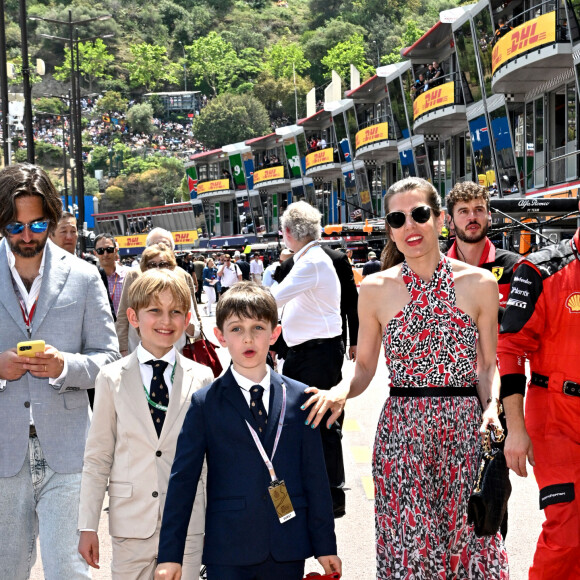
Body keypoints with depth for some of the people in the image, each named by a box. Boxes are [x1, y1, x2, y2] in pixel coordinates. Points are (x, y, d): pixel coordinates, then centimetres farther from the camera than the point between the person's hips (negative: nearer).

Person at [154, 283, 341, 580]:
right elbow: (182, 479, -1)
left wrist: (325, 545, 7)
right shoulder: (205, 403, 0)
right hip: (229, 555, -2)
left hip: (288, 554, 2)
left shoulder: (299, 398, 5)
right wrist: (170, 554, -4)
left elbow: (315, 476, 7)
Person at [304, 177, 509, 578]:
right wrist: (341, 392, -13)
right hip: (402, 433, 0)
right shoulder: (376, 289, 2)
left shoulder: (479, 284, 0)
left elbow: (487, 365, 6)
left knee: (467, 537, 6)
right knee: (408, 547, 2)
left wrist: (491, 406, -11)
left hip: (465, 430, 0)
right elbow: (364, 368, 7)